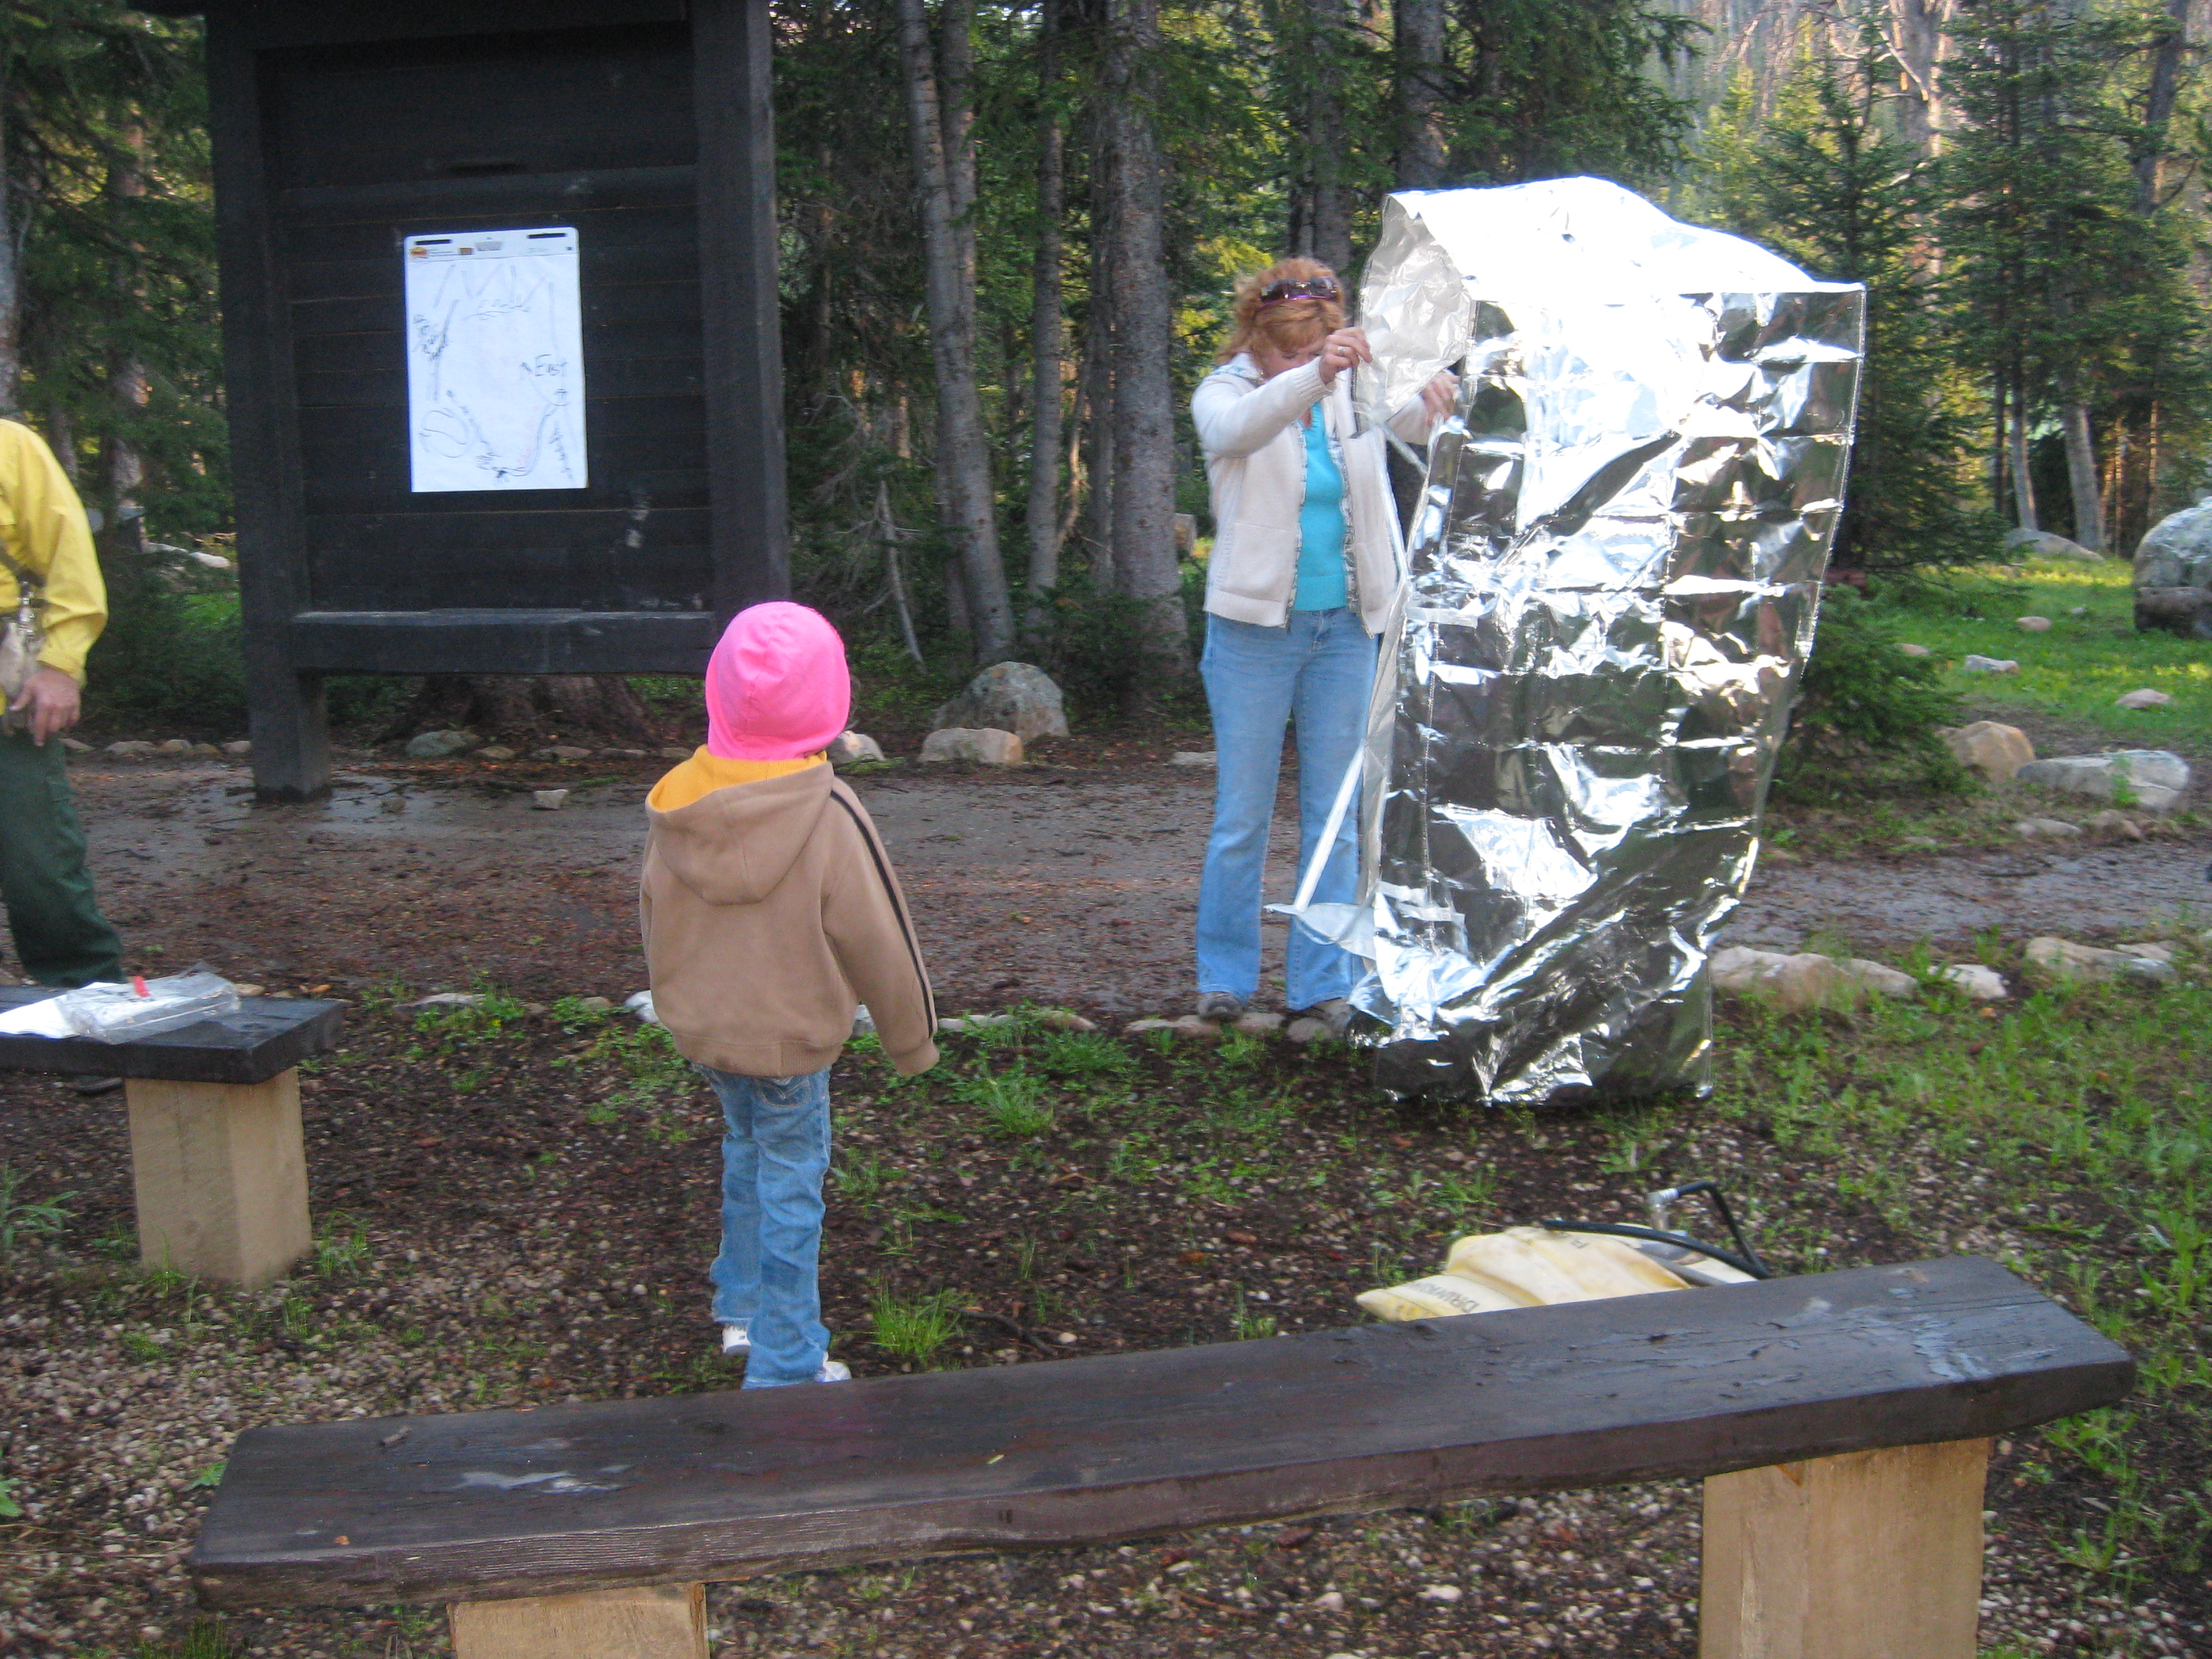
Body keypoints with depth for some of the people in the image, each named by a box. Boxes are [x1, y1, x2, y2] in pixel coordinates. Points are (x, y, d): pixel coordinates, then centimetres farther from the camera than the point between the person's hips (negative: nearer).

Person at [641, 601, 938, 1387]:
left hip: (703, 1028, 6)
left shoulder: (675, 803, -6)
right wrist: (912, 1037, 1)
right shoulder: (828, 818, -22)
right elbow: (877, 942, -14)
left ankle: (742, 1310, 40)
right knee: (790, 1186, 7)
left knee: (747, 1154, 26)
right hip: (790, 1038, -5)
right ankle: (784, 1365, 16)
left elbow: (653, 915, 8)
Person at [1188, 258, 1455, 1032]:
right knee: (1242, 815, 3)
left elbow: (1404, 421, -17)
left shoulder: (1352, 392, 3)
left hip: (1345, 627, 3)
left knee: (1333, 816, 6)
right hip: (1255, 625, -3)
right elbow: (1236, 430, -29)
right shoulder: (1224, 392, -5)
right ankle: (1225, 975, 15)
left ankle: (1322, 980, 14)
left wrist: (1432, 400, -42)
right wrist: (1314, 376, -46)